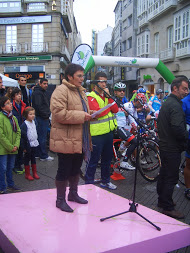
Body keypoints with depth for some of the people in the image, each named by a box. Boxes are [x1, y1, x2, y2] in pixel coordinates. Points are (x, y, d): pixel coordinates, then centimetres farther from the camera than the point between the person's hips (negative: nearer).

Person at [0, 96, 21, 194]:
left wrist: (16, 145, -5)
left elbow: (18, 132, 9)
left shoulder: (14, 118, 9)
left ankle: (10, 185, 30)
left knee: (10, 167, 17)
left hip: (13, 149, 7)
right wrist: (10, 147, -15)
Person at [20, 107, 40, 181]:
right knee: (27, 159, 5)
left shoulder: (34, 122, 5)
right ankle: (27, 174, 15)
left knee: (33, 158, 15)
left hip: (34, 144, 7)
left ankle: (34, 173, 25)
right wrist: (23, 147, -17)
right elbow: (22, 136, -17)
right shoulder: (24, 125, -17)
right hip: (28, 145, -7)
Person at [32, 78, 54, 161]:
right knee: (42, 137, -6)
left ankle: (41, 154, 21)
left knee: (41, 137, 14)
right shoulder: (37, 93, -11)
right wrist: (45, 115, -15)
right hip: (41, 118, -10)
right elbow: (38, 106, -20)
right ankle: (44, 156, -2)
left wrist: (48, 113, 15)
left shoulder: (43, 92, 21)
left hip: (44, 118, 10)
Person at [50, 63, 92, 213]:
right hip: (66, 140, -9)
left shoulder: (80, 91, 16)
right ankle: (60, 200, 17)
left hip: (80, 139, 9)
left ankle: (73, 194, 37)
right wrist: (80, 116, -22)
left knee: (76, 168, 20)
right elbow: (59, 113, -24)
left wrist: (89, 114, 6)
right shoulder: (61, 91, -14)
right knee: (64, 170, 2)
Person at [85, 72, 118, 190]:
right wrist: (110, 106, -10)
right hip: (97, 134, -7)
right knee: (94, 160, -2)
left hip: (109, 132, 8)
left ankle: (106, 181, 32)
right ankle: (89, 183, 11)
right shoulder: (91, 97, -9)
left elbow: (115, 109, 1)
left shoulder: (107, 95, 13)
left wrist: (109, 96, -8)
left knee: (107, 158, 17)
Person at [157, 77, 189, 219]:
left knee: (164, 174, 19)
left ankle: (162, 200, 32)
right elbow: (178, 129, -28)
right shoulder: (175, 105, -19)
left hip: (164, 145, 10)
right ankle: (168, 207, 5)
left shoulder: (166, 103, 13)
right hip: (173, 148, -10)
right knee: (171, 177, -3)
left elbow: (159, 124, 21)